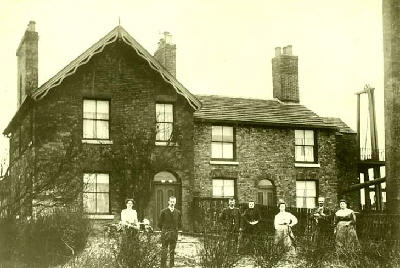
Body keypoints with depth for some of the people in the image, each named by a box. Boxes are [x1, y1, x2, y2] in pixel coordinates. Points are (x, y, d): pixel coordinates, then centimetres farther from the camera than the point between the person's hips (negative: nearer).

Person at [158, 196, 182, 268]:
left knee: (172, 251, 6)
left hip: (174, 233, 2)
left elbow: (180, 225, 13)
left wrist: (175, 230, 6)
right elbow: (160, 223, 2)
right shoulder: (163, 212, -2)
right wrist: (164, 230, 3)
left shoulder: (178, 212, 6)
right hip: (165, 233, -2)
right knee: (164, 251, -3)